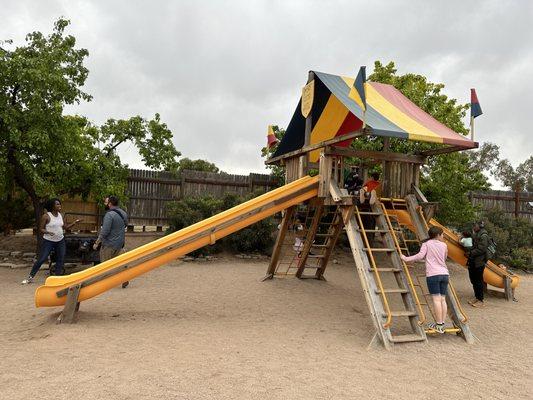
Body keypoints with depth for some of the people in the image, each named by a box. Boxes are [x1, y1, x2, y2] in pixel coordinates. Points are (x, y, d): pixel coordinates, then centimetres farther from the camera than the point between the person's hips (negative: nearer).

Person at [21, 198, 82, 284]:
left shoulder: (60, 215, 7)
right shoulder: (46, 216, -10)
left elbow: (64, 227, 14)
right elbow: (40, 229, -8)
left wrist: (74, 223, 5)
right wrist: (48, 232, -27)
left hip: (60, 241, 6)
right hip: (48, 241, -5)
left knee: (61, 260, 4)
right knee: (41, 259, -5)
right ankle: (30, 277, 8)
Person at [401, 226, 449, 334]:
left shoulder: (426, 244, 4)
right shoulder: (444, 245, 15)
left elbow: (420, 255, -9)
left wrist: (407, 259, -5)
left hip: (433, 274, -4)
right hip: (444, 274, 4)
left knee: (436, 299, -6)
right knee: (442, 299, 8)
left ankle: (439, 325, -6)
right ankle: (442, 323, 9)